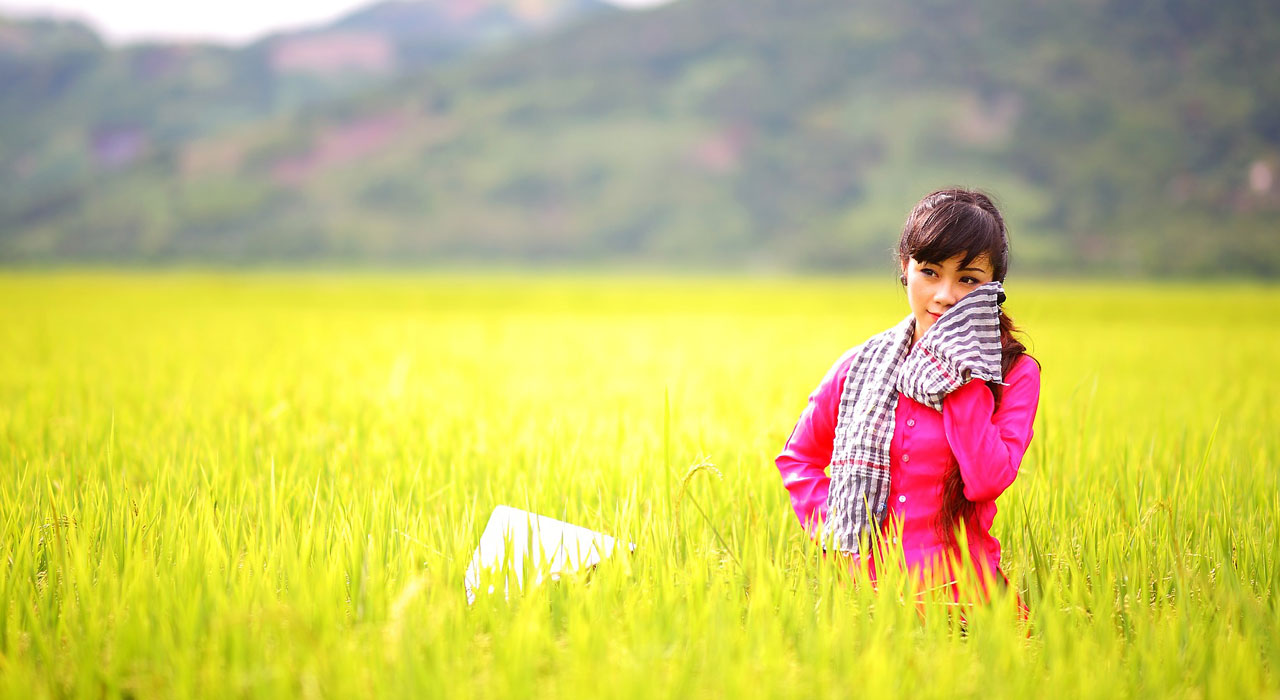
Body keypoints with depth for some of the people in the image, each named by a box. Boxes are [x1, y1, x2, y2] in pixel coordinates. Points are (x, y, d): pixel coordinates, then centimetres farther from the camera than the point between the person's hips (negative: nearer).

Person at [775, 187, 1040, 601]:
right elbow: (797, 457, 22)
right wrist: (832, 527, 7)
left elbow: (987, 481, -13)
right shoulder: (860, 366, 9)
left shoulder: (1014, 373, 3)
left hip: (960, 592, -2)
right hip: (867, 589, 2)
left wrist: (964, 374, -9)